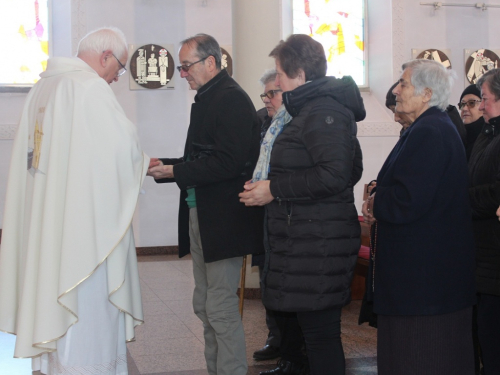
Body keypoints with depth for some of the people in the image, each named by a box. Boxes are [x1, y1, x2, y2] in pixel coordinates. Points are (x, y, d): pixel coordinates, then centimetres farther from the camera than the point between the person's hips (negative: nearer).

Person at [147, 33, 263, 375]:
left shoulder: (232, 98, -13)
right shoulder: (206, 100, 17)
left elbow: (227, 163, -22)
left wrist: (175, 171, -18)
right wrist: (165, 166, 3)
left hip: (223, 219, -10)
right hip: (199, 215, 10)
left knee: (221, 308, -5)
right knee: (204, 305, 15)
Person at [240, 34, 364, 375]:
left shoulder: (323, 112, -15)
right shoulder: (312, 108, 19)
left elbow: (335, 174, -26)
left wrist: (275, 189, -18)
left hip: (317, 243, -11)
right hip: (303, 236, 11)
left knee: (320, 331, -4)